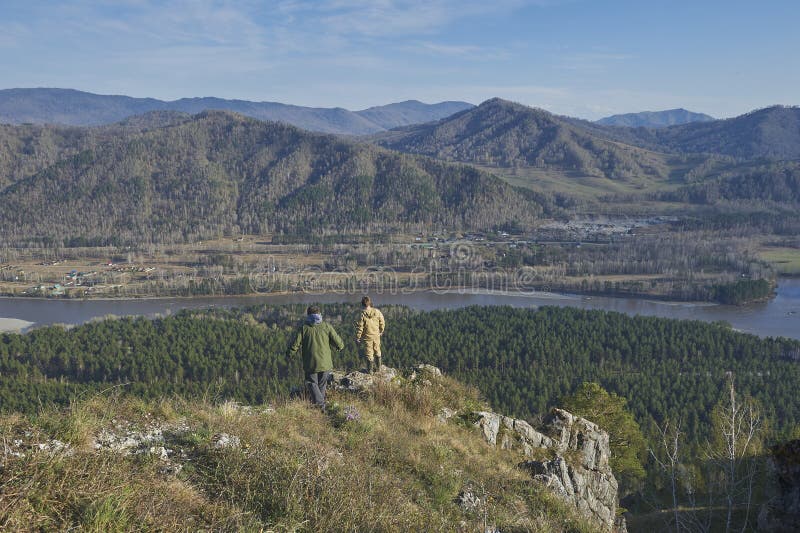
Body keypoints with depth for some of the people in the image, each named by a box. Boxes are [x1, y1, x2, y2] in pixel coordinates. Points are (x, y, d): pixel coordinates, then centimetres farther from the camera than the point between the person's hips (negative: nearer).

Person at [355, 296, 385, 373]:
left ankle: (371, 370, 16)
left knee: (369, 353, 8)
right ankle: (379, 368, 30)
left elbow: (360, 327, -15)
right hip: (376, 335, 3)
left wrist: (357, 337, -3)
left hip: (367, 337, -3)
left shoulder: (363, 314, -19)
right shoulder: (377, 312, -9)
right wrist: (381, 331, 20)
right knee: (377, 351, 20)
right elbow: (382, 323, 2)